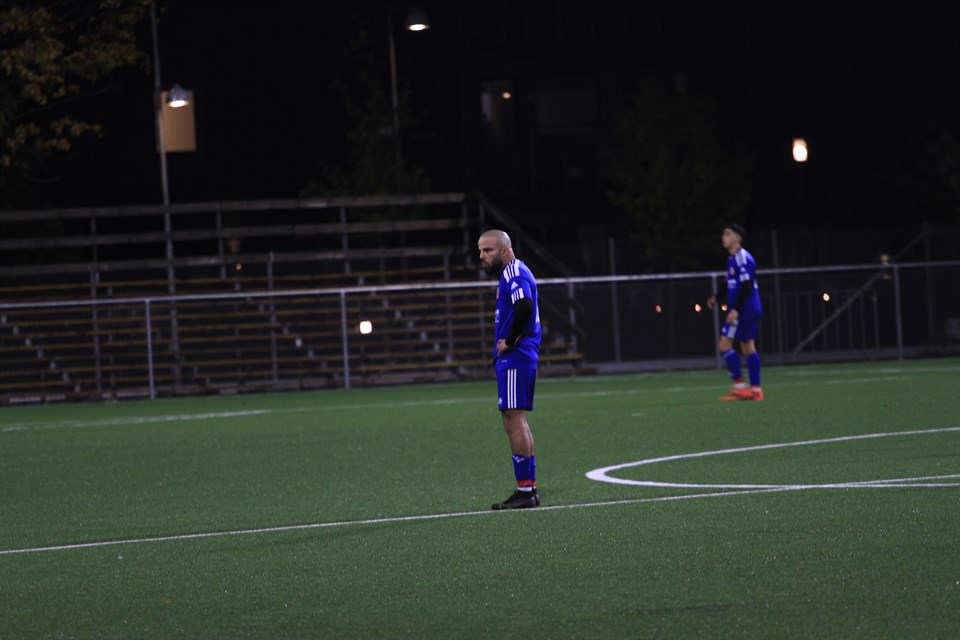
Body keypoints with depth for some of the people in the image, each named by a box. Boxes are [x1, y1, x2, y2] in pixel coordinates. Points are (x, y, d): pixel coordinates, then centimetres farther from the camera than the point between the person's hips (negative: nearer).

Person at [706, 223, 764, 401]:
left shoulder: (741, 258, -15)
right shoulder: (733, 258, 16)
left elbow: (746, 285, -21)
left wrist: (735, 309, -24)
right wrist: (716, 297, 23)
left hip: (743, 310, -10)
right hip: (751, 310, 10)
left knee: (724, 344, -8)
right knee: (748, 346, 10)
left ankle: (739, 385, -9)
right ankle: (756, 389, 10)